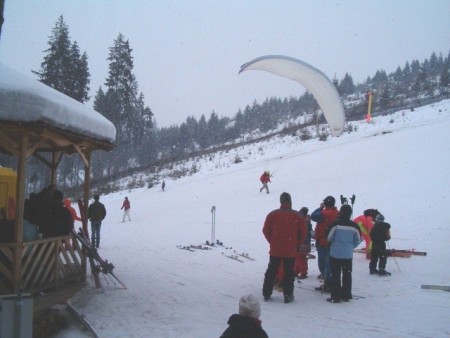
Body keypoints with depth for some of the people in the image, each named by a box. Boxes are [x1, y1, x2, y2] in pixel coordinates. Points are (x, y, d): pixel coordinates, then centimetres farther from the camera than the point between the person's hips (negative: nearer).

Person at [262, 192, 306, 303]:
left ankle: (266, 294, 17)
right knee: (289, 273, 8)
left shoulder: (272, 214, -4)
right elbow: (303, 233, -2)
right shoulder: (298, 216, -5)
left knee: (271, 272, 12)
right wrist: (296, 244, 11)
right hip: (291, 251, -1)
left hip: (275, 250, 1)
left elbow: (266, 230, -1)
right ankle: (288, 295, 10)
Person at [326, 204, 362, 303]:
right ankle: (346, 295, 19)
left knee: (336, 275, 3)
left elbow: (329, 237, -6)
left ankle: (336, 297, 3)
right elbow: (358, 240, 7)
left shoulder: (336, 223, -13)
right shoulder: (354, 226, -3)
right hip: (348, 255, 3)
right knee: (347, 275, 14)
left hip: (335, 254, -3)